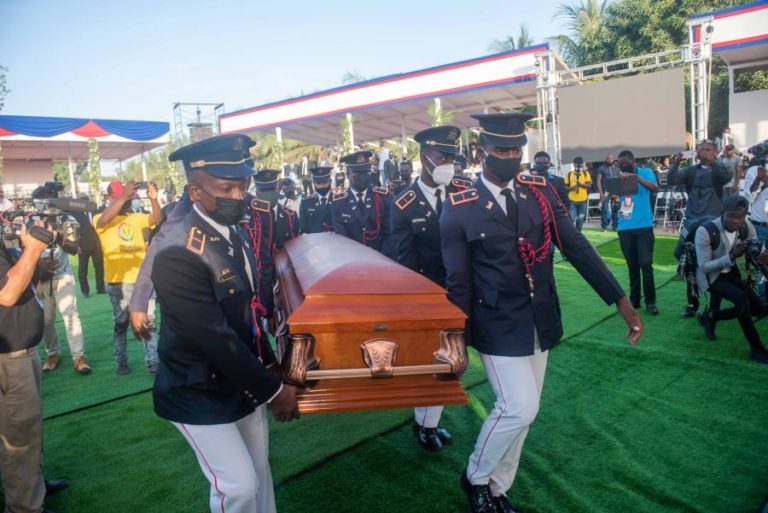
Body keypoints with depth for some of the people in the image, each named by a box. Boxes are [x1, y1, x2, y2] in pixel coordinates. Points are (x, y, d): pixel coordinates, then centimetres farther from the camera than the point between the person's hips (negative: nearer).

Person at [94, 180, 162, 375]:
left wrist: (153, 199, -23)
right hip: (119, 282, -3)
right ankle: (121, 361, 23)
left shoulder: (136, 217, 10)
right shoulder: (100, 220, -2)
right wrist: (124, 195, -33)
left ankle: (152, 361, 13)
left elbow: (156, 218, -5)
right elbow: (105, 219, -25)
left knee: (148, 322, 6)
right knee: (121, 323, 9)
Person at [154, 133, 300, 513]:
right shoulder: (179, 255, -27)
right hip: (199, 394, -7)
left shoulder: (235, 233, 0)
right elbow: (215, 337, -27)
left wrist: (269, 366, 9)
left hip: (242, 381, 8)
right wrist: (273, 390, -19)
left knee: (258, 471, 19)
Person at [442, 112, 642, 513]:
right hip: (498, 327, -5)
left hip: (541, 323, 5)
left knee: (520, 412, 14)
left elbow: (576, 247, -1)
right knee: (519, 409, -9)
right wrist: (460, 341, -7)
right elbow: (458, 282, -8)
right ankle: (475, 476, 19)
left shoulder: (541, 192, 1)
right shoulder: (459, 208, -11)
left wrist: (621, 300, -6)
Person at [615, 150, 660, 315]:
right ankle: (634, 299, 17)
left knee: (646, 263, -6)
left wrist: (635, 176, -27)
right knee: (632, 265, 9)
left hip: (643, 226, -3)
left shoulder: (645, 172, 0)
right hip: (624, 227, 3)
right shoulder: (619, 178, 9)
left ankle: (650, 301, 3)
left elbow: (655, 188, -18)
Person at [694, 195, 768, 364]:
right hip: (709, 276, -7)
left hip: (730, 273, 7)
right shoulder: (705, 231, -28)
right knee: (741, 297, -29)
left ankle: (711, 315, 18)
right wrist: (731, 256, -38)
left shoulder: (746, 227, -10)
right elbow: (704, 266, -26)